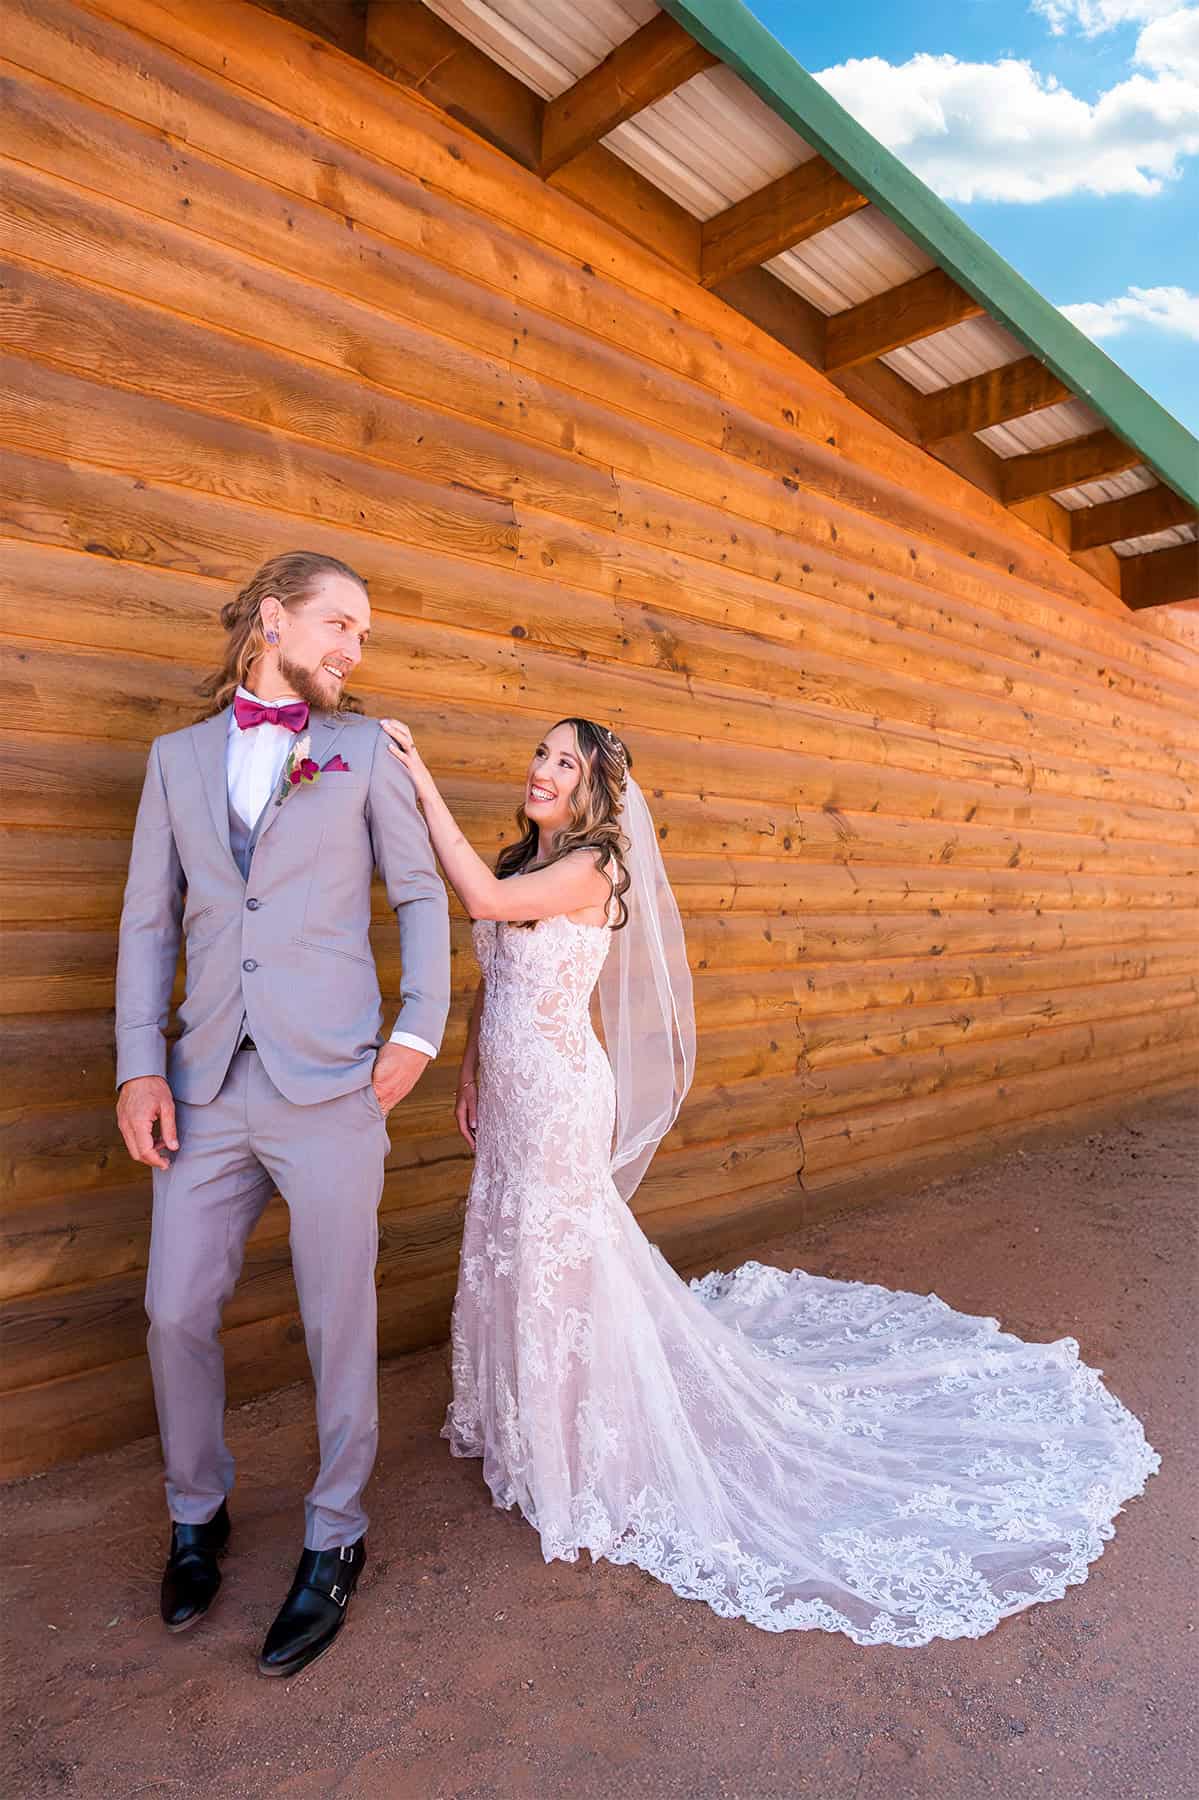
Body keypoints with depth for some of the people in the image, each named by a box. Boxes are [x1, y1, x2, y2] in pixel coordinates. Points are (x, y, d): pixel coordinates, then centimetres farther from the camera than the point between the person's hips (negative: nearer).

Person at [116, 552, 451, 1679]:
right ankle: (196, 1514, 37)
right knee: (177, 1311, 10)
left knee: (338, 1322, 7)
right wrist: (139, 1065, 1)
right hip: (206, 1089, 3)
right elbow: (149, 919, 9)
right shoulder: (178, 757, 12)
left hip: (331, 1087, -2)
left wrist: (421, 1030, -4)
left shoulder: (364, 752, 6)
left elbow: (420, 894, 7)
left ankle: (334, 1540, 29)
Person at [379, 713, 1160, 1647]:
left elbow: (483, 899, -32)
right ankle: (521, 1421, 44)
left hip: (559, 1095, -8)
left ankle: (585, 1453, 25)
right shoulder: (523, 864, 8)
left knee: (559, 1257, 4)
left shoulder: (591, 869, -17)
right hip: (509, 1091, 8)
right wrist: (470, 1071, 14)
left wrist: (423, 781, -28)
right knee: (506, 1253, 20)